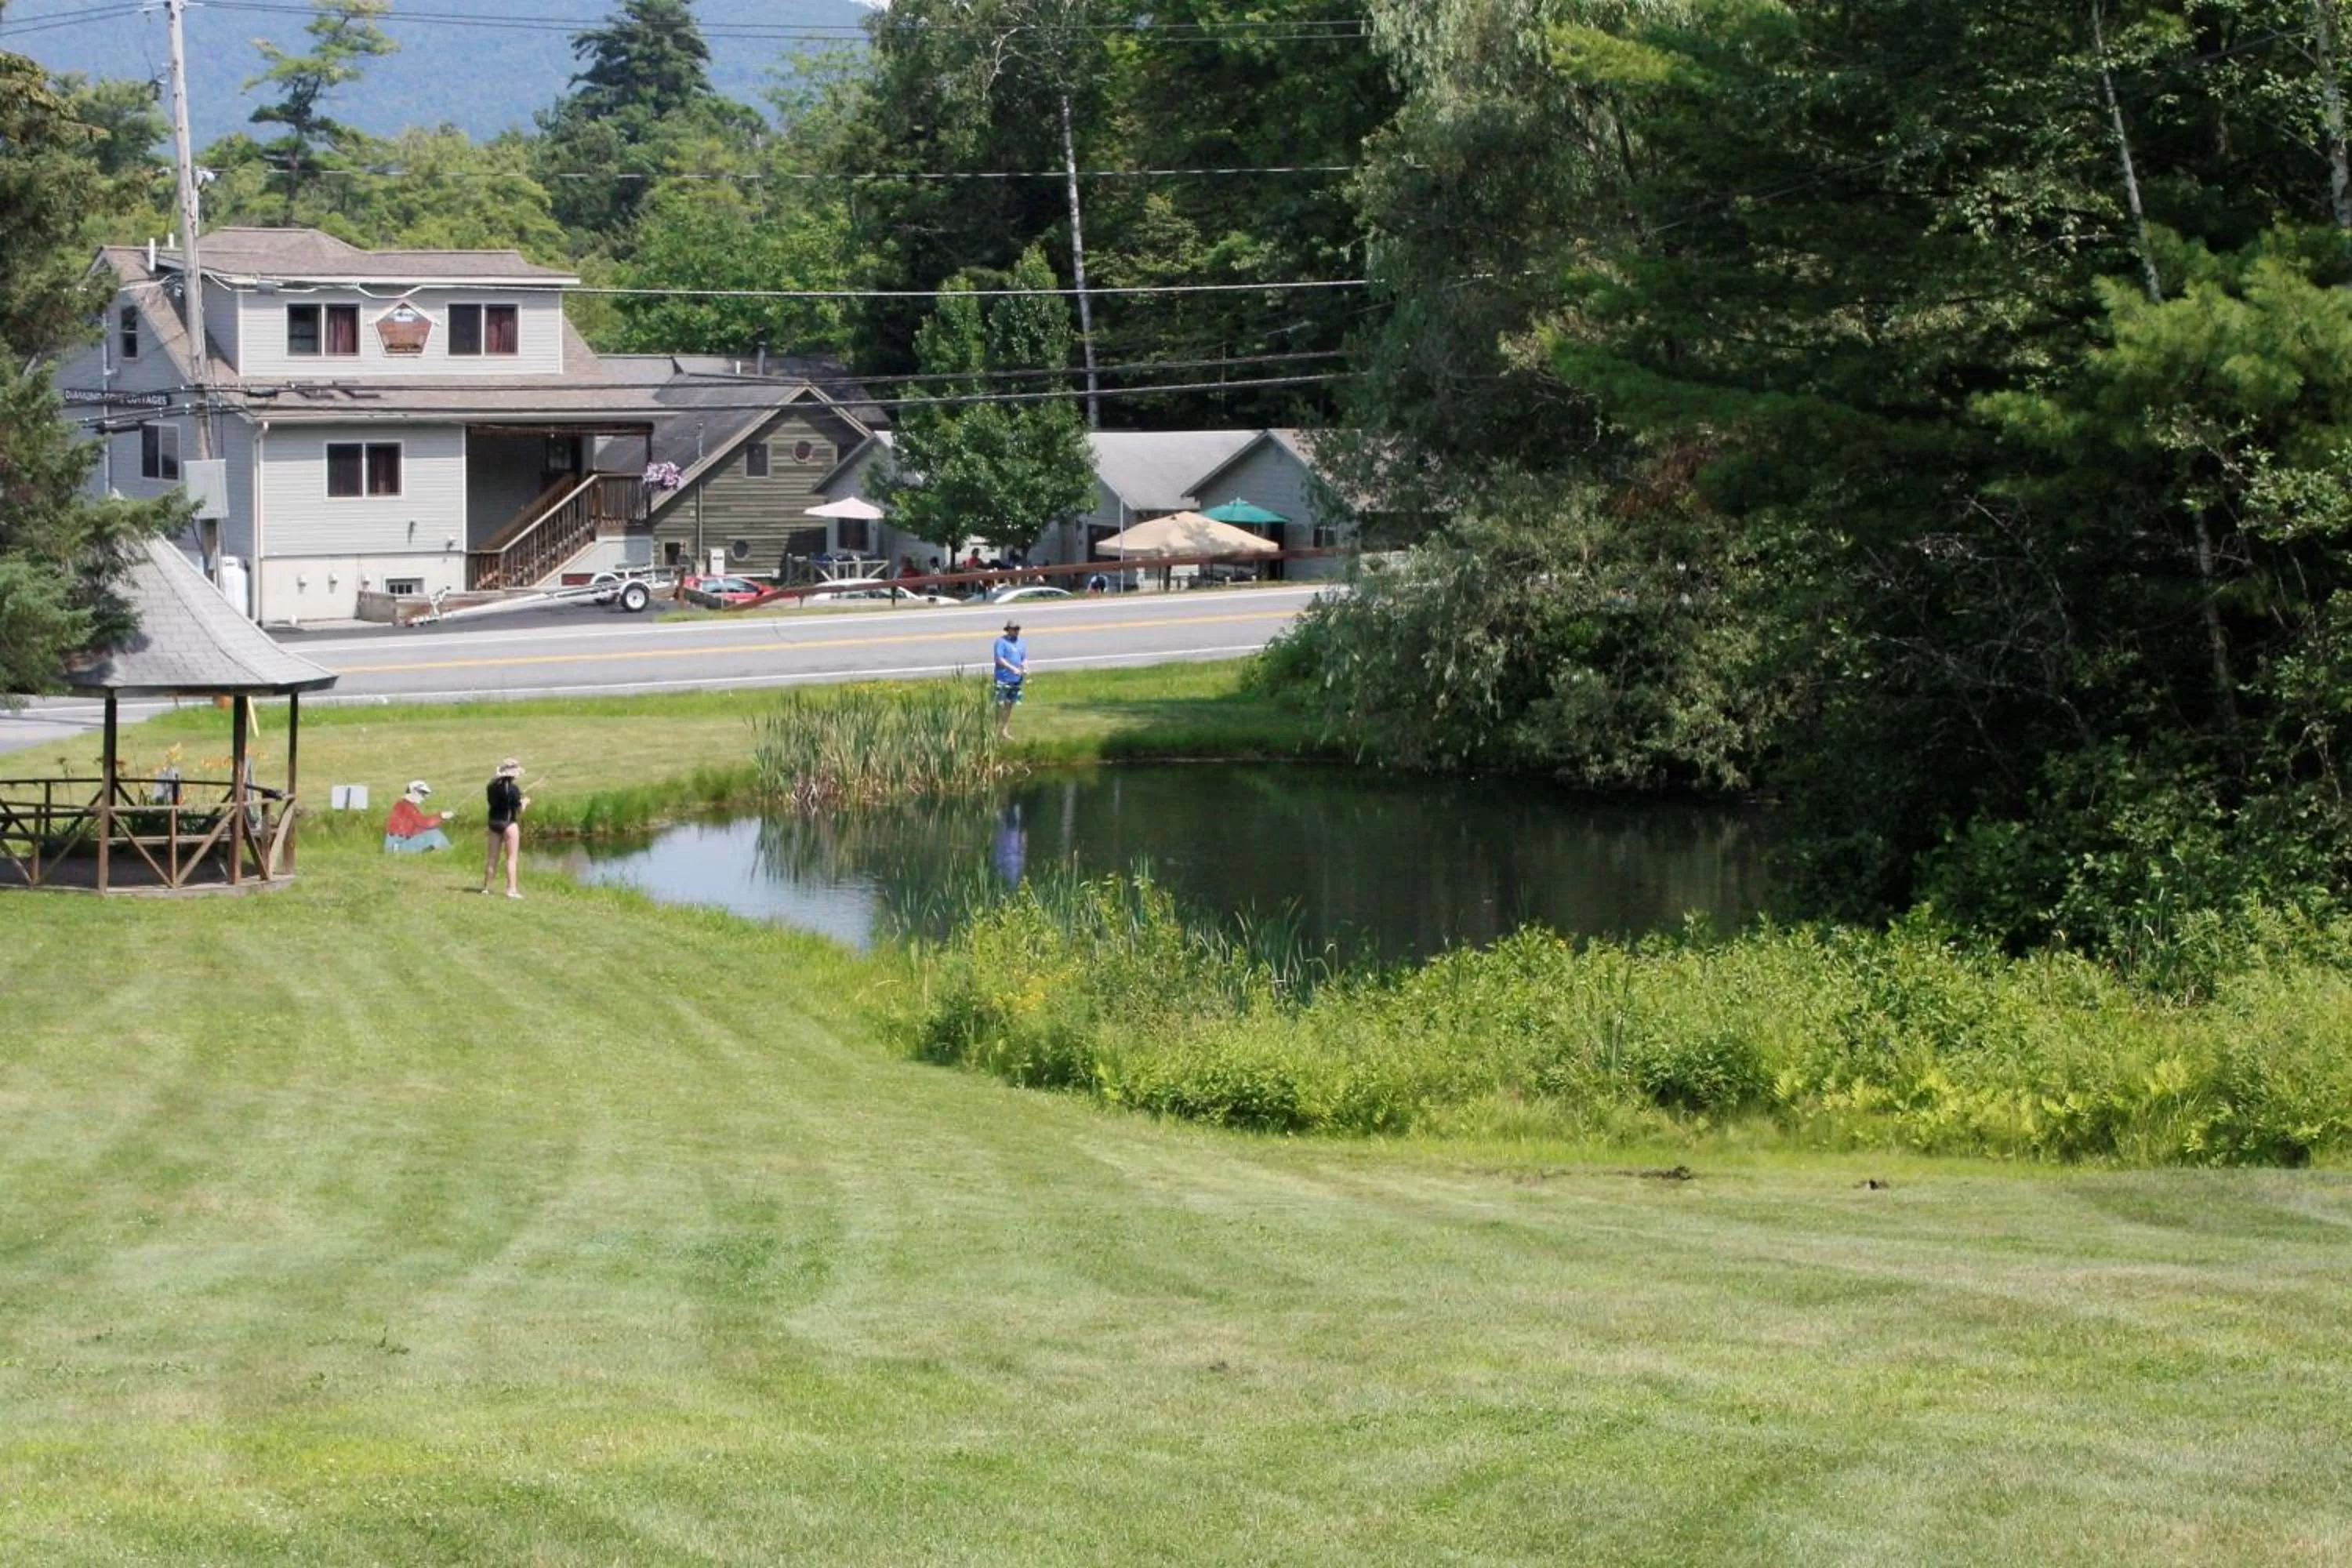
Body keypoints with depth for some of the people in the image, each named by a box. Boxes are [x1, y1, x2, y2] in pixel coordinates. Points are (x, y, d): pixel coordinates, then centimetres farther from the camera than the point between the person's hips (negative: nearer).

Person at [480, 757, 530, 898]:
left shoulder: (493, 786, 2)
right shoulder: (513, 788, -16)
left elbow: (492, 802, 11)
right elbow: (520, 810, -14)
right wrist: (525, 802, 8)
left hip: (494, 822, 6)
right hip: (509, 823, -6)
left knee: (493, 857, 15)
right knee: (512, 858, -1)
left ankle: (486, 886, 20)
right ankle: (511, 889, -5)